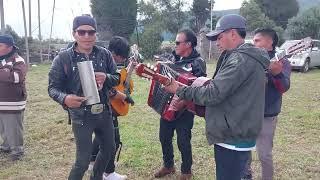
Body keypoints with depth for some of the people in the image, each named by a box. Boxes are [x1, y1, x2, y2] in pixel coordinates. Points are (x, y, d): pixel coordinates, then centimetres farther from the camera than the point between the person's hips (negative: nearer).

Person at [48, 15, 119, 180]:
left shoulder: (104, 54, -2)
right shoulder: (63, 58, -11)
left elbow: (117, 78, 6)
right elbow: (53, 87, -7)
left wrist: (106, 77, -18)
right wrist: (65, 98, -28)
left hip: (104, 113, 5)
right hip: (81, 116, -5)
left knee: (109, 149, 22)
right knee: (83, 160, 0)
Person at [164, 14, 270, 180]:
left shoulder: (240, 59, -21)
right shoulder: (245, 57, 13)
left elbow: (213, 94, -24)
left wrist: (179, 90, -13)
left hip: (233, 138, -10)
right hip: (235, 135, 10)